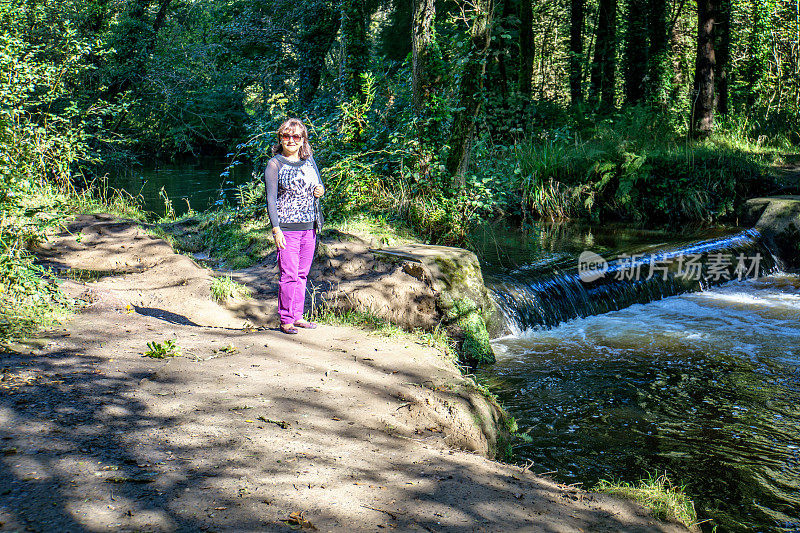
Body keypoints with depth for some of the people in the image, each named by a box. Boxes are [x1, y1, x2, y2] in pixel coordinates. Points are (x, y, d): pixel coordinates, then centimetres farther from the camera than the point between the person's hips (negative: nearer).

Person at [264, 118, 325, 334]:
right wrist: (276, 229, -15)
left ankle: (297, 316, 19)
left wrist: (320, 190, -1)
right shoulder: (275, 164, -4)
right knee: (289, 274, -7)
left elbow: (318, 185, 25)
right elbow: (271, 199, -7)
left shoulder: (309, 160, 11)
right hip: (287, 228, -5)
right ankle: (285, 320, 2)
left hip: (309, 226, 5)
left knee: (302, 273, 10)